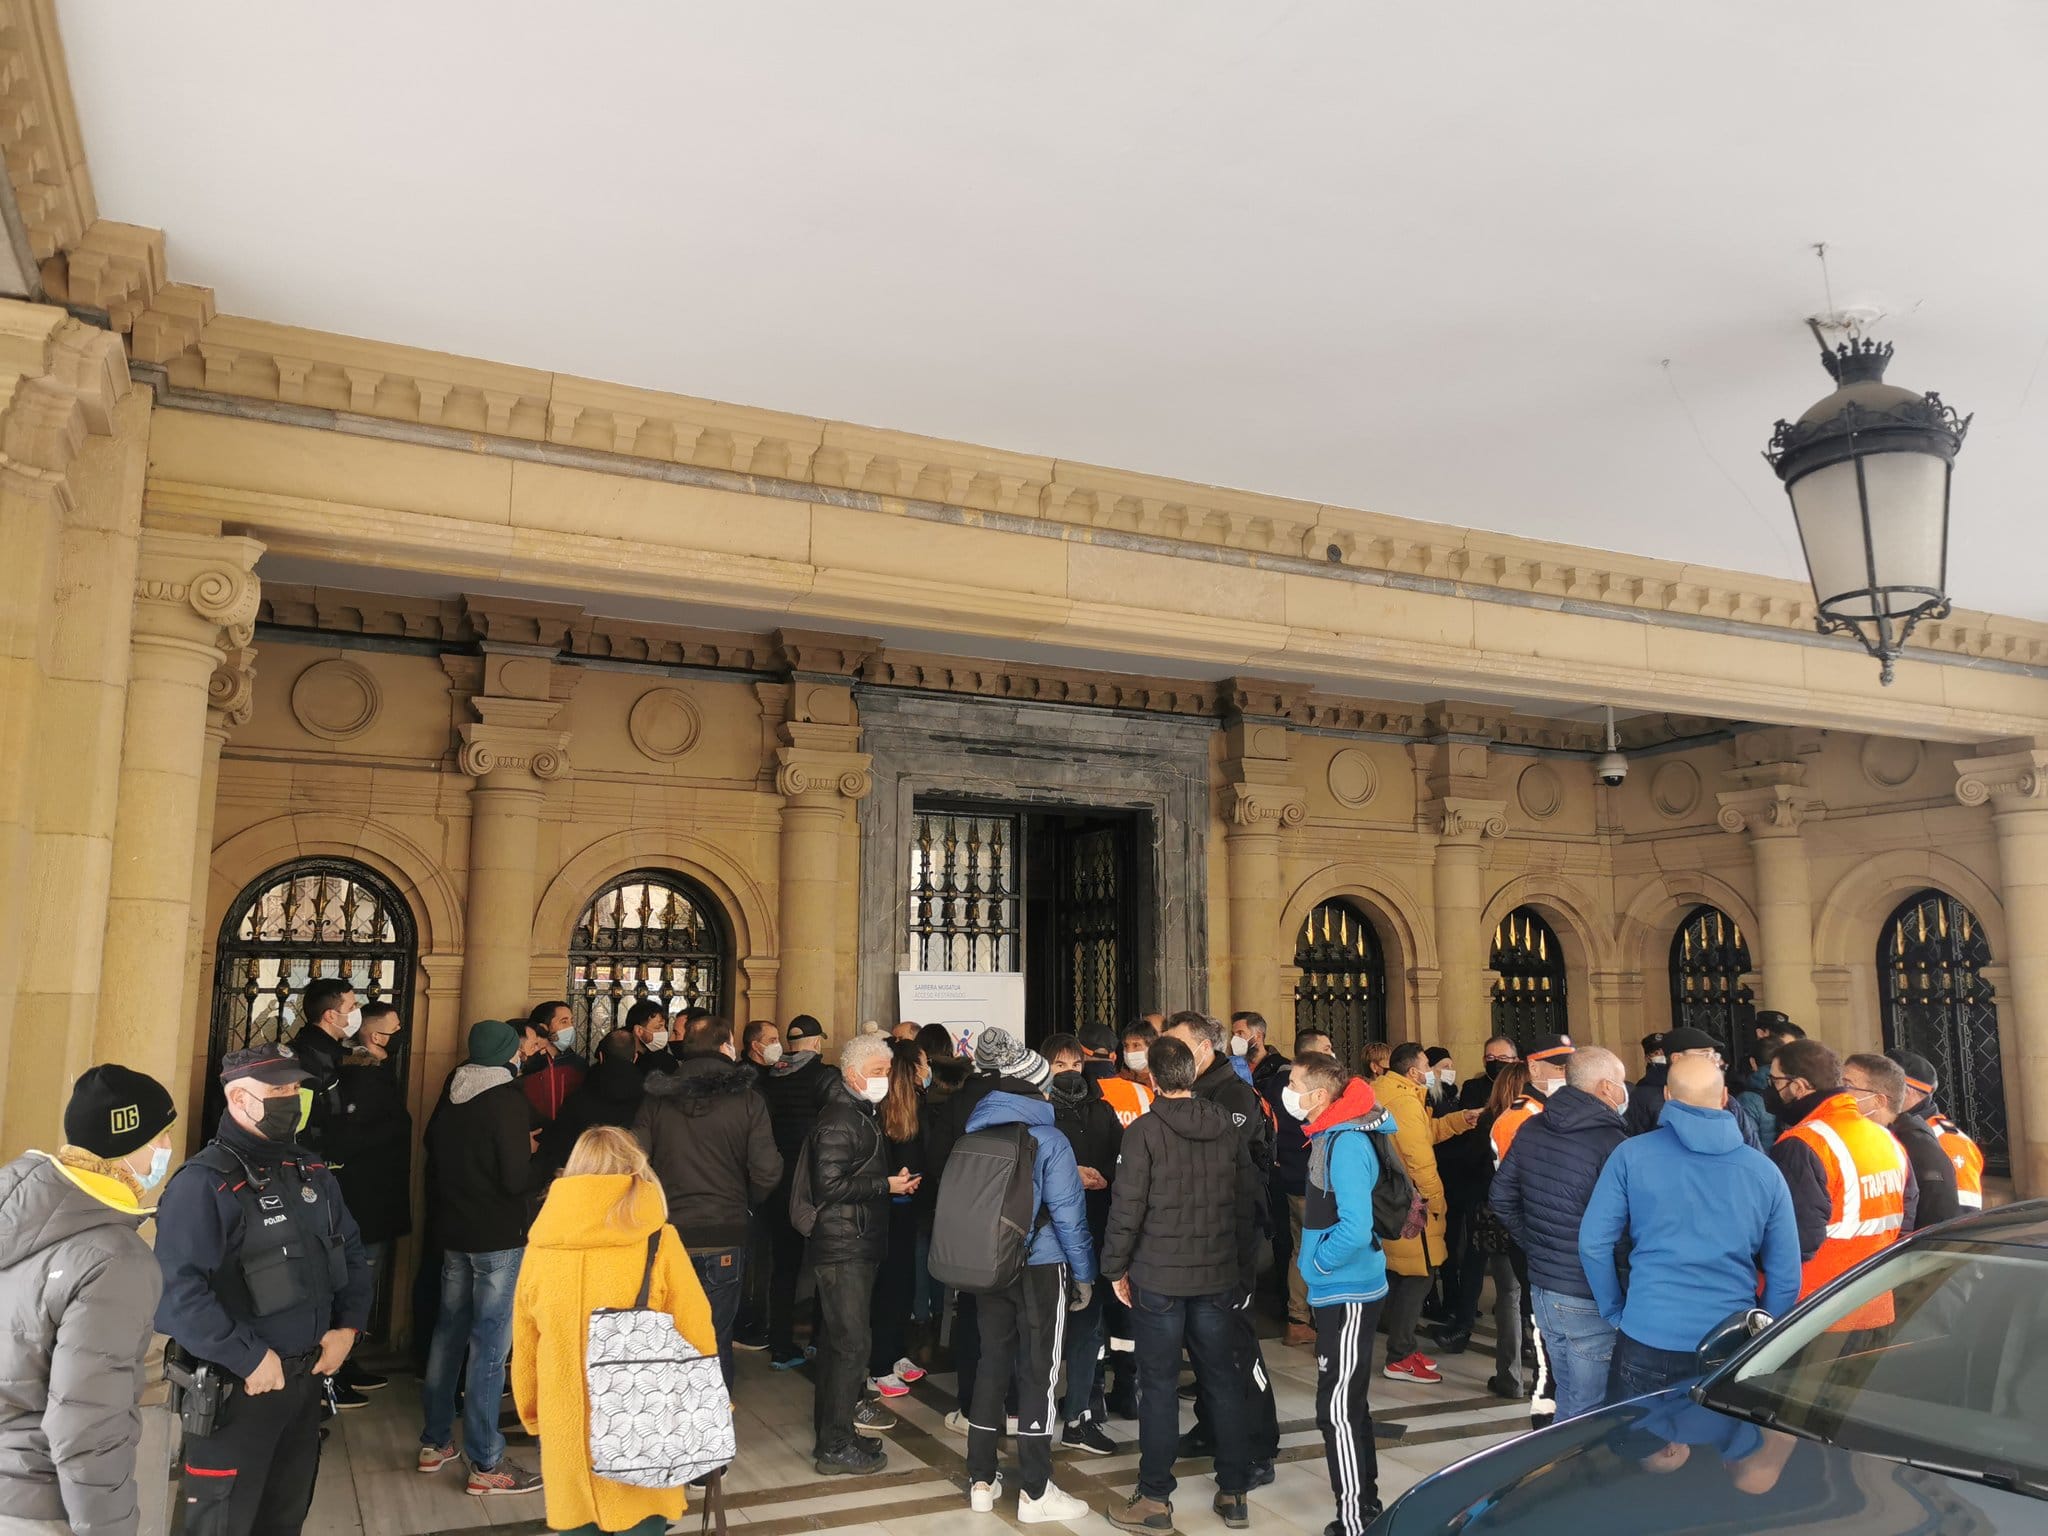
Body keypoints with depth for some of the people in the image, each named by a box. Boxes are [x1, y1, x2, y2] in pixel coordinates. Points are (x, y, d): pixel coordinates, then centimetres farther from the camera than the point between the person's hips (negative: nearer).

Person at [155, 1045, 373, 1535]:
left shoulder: (312, 1172, 7)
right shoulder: (205, 1182, -18)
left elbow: (351, 1252, 15)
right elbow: (176, 1291, -27)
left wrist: (348, 1326, 1)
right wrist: (250, 1357, -24)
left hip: (309, 1376, 7)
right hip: (238, 1387, -7)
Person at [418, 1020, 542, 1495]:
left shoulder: (451, 1095, 4)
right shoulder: (507, 1099, -18)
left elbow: (433, 1154, 17)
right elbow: (517, 1180, -21)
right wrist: (536, 1159, -3)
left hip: (454, 1232, 8)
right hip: (498, 1237, -8)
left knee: (448, 1332, 18)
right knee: (490, 1344, -3)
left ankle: (435, 1442, 28)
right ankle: (485, 1464, 2)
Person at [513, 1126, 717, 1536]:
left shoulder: (540, 1245, -4)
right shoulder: (657, 1241, -11)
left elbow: (523, 1348, 5)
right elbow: (696, 1339, -8)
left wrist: (534, 1418, 20)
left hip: (565, 1435, 2)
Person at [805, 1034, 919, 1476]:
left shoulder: (860, 1116, 16)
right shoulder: (839, 1121, -17)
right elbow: (830, 1185, -23)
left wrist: (894, 1183, 9)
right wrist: (886, 1185, -18)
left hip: (856, 1247, 10)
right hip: (843, 1248, -10)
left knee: (839, 1341, 17)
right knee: (851, 1344, -6)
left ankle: (833, 1433, 27)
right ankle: (835, 1447, 2)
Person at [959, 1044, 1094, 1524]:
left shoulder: (974, 1133, 4)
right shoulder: (1048, 1140, -12)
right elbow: (1068, 1213, -13)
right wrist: (1083, 1273, -3)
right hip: (1041, 1267, -5)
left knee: (992, 1365, 14)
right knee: (1038, 1373, 3)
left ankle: (981, 1482, 21)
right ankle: (1035, 1494, 9)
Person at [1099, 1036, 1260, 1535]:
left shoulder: (1144, 1131, -12)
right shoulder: (1227, 1128, 1)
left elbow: (1127, 1207, -14)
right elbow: (1248, 1201, 5)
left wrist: (1116, 1267, -2)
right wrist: (1243, 1266, 13)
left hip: (1158, 1276, -4)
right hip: (1219, 1275, 4)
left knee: (1159, 1385, 4)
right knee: (1224, 1380, 13)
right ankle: (1234, 1493, 20)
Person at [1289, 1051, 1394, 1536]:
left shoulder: (1347, 1144, -22)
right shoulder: (1332, 1136, 7)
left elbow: (1355, 1229, -29)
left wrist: (1317, 1261, -15)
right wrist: (1315, 1264, 12)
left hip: (1348, 1295, -10)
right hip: (1339, 1291, 10)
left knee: (1339, 1408, -2)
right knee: (1349, 1403, 19)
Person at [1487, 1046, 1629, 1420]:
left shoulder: (1531, 1130, 5)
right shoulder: (1611, 1143, -19)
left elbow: (1502, 1197, 13)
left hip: (1541, 1288, 7)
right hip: (1591, 1301, -7)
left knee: (1569, 1402, 21)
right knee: (1589, 1415, 4)